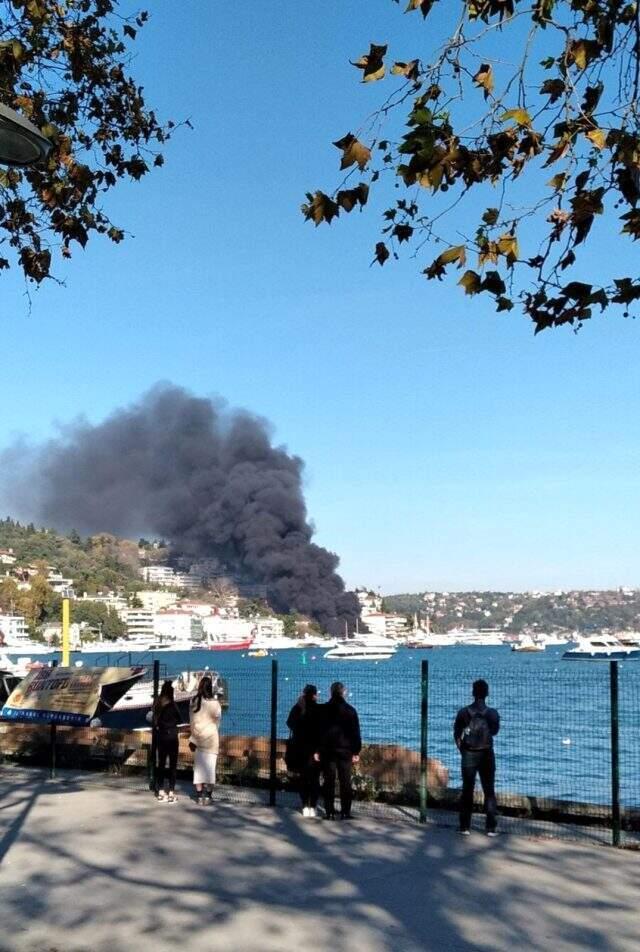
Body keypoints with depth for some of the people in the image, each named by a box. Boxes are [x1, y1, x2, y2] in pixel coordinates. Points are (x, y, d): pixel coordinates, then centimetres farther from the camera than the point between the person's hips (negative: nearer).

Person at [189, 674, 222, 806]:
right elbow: (217, 721, -1)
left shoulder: (193, 702, -5)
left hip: (198, 737, 2)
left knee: (198, 766, 9)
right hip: (211, 737, -2)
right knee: (210, 765, 7)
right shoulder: (215, 703, -13)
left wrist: (193, 737, 11)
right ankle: (207, 795, 10)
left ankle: (199, 796, 10)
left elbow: (192, 721, 1)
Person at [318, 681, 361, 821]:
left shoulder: (323, 710, 1)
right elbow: (355, 733, -2)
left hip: (327, 751, 1)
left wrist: (316, 750, 7)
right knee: (345, 782, 4)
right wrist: (356, 752, 4)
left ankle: (329, 812, 4)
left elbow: (317, 731, 3)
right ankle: (345, 812, 3)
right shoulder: (350, 710, -4)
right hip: (345, 751, -1)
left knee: (329, 782, 5)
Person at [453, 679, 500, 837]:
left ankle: (465, 827, 9)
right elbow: (495, 731, 9)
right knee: (489, 792, 9)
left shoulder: (463, 713, -7)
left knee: (467, 791, 7)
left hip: (468, 754, 0)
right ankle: (491, 828, 9)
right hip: (487, 755, 0)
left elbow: (457, 735, -1)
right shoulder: (492, 713, -9)